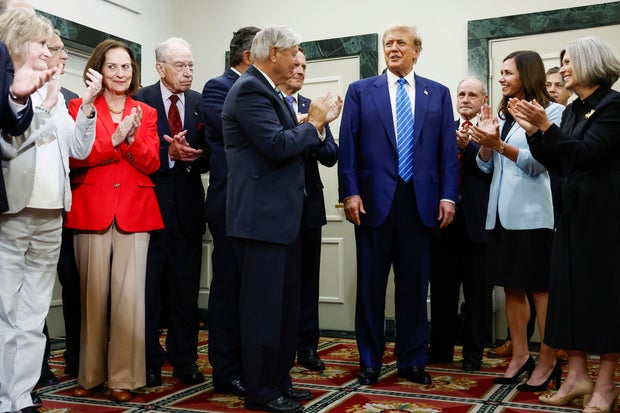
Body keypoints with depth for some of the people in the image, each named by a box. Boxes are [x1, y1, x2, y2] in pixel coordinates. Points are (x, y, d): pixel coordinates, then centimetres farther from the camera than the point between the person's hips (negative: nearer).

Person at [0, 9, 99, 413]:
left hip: (50, 219, 6)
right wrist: (45, 105, -9)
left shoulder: (53, 94, 16)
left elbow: (79, 149, 12)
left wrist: (87, 106, 1)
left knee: (33, 319, 9)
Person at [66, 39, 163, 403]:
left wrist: (133, 138, -13)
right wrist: (114, 138, -12)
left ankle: (124, 377, 2)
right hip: (92, 209, -1)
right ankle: (90, 374, 14)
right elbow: (75, 156, -3)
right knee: (93, 293, 2)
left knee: (129, 294, -6)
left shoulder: (146, 113, 15)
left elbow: (151, 163, 4)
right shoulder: (80, 107, 10)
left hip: (135, 211, 1)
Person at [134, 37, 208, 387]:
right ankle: (149, 361, 17)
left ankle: (185, 359, 19)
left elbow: (207, 158, 6)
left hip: (187, 207, 3)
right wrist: (169, 154, -21)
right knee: (149, 288, 5)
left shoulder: (200, 103, 8)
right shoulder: (140, 100, -2)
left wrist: (191, 157, -14)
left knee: (186, 289, 8)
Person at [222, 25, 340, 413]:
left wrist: (318, 122, 5)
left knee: (286, 305, 15)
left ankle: (279, 380, 27)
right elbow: (277, 145, -23)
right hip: (262, 215, -10)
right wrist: (313, 123, -9)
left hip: (282, 214, 10)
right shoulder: (250, 90, -14)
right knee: (263, 305, -2)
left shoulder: (268, 91, 17)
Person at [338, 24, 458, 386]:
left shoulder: (438, 94, 11)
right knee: (371, 284, 6)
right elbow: (348, 146, 1)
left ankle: (413, 361, 20)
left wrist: (448, 196, -2)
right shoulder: (360, 91, 7)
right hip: (374, 199, -1)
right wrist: (350, 193, -8)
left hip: (421, 201, 1)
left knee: (415, 285, 7)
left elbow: (448, 149, 6)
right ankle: (370, 362, 18)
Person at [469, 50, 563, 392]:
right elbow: (486, 166, 13)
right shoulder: (502, 115, 16)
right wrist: (485, 142, -6)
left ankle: (547, 361, 9)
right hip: (501, 213, 7)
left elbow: (538, 163, -12)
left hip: (532, 213, -7)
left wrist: (499, 144, -22)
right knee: (511, 286, 10)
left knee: (540, 288, 0)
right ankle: (520, 355, 19)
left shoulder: (550, 113, -4)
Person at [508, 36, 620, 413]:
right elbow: (558, 164, 11)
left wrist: (546, 126, -19)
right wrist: (533, 131, 2)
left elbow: (587, 153, -19)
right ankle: (578, 375, 16)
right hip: (574, 211, 8)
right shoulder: (574, 110, 13)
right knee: (571, 287, 7)